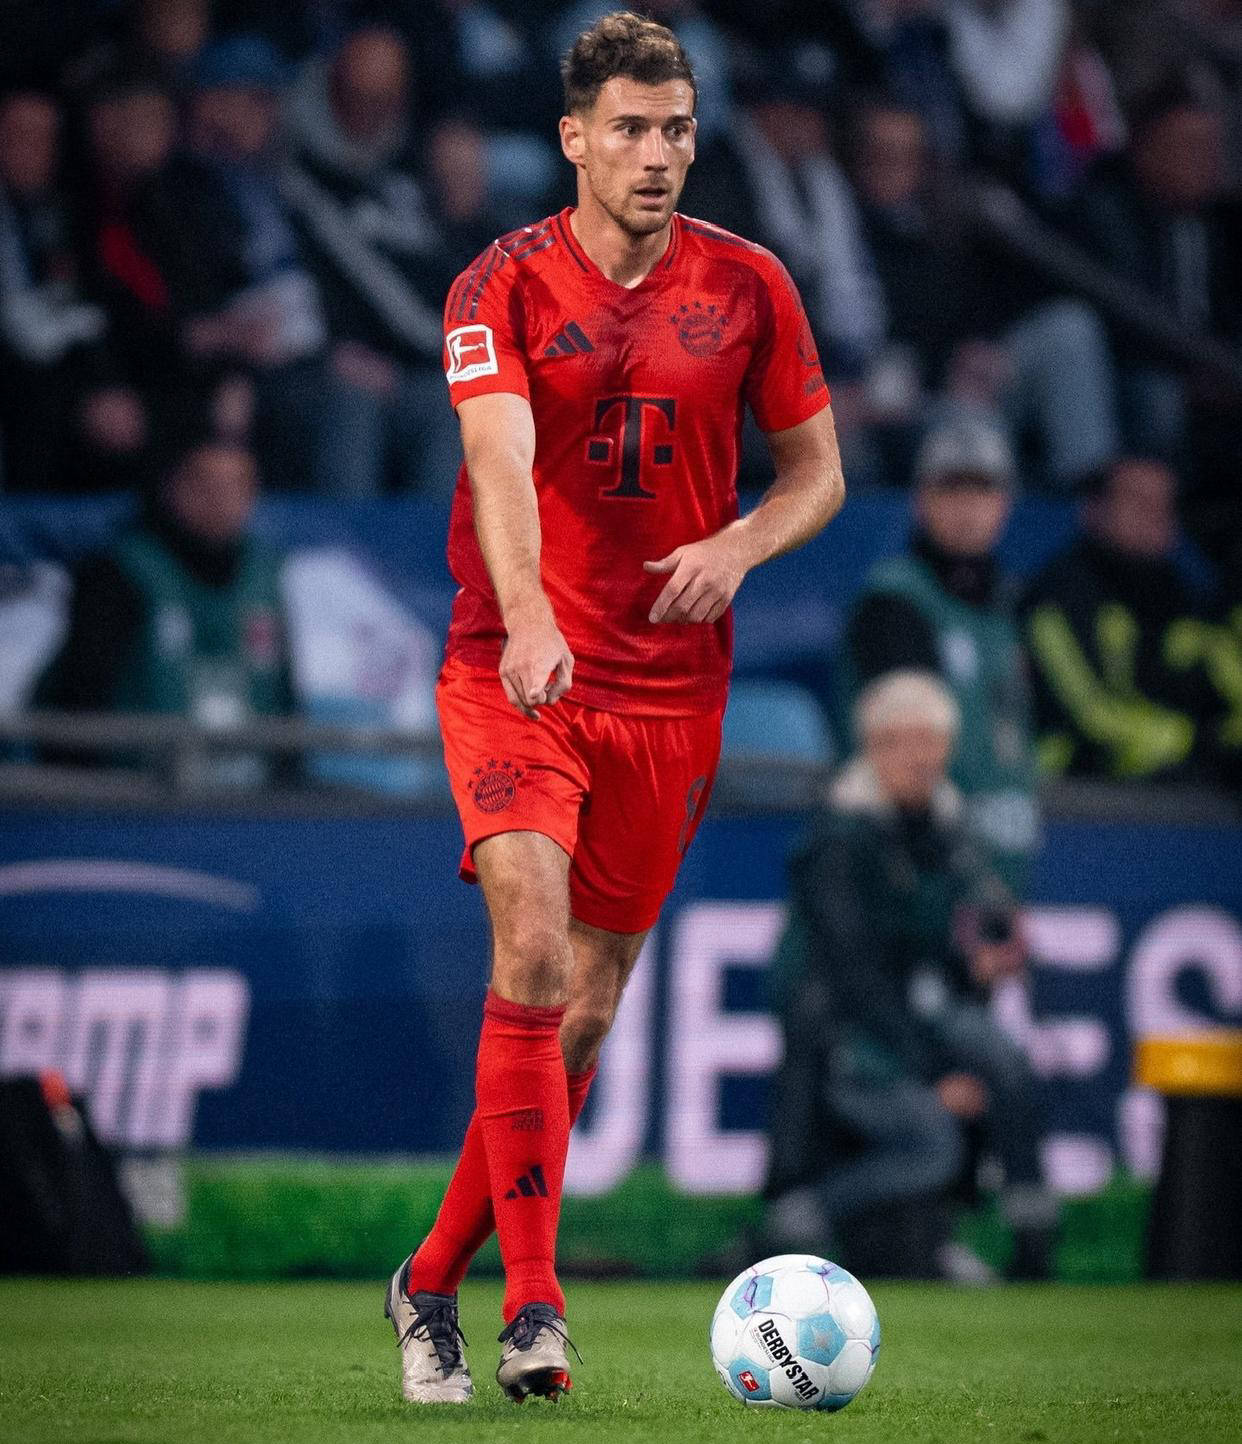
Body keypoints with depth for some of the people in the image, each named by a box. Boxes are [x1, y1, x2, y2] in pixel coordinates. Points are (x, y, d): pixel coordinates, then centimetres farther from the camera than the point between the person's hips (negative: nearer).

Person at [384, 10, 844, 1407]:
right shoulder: (502, 287, -5)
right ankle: (532, 1305, -21)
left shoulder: (748, 285, 4)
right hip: (515, 669, -3)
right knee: (531, 949, -22)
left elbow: (816, 469, 12)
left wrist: (740, 545, -10)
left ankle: (433, 1281, 20)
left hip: (672, 688, 3)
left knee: (586, 1011, 5)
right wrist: (528, 621, -37)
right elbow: (503, 463, -20)